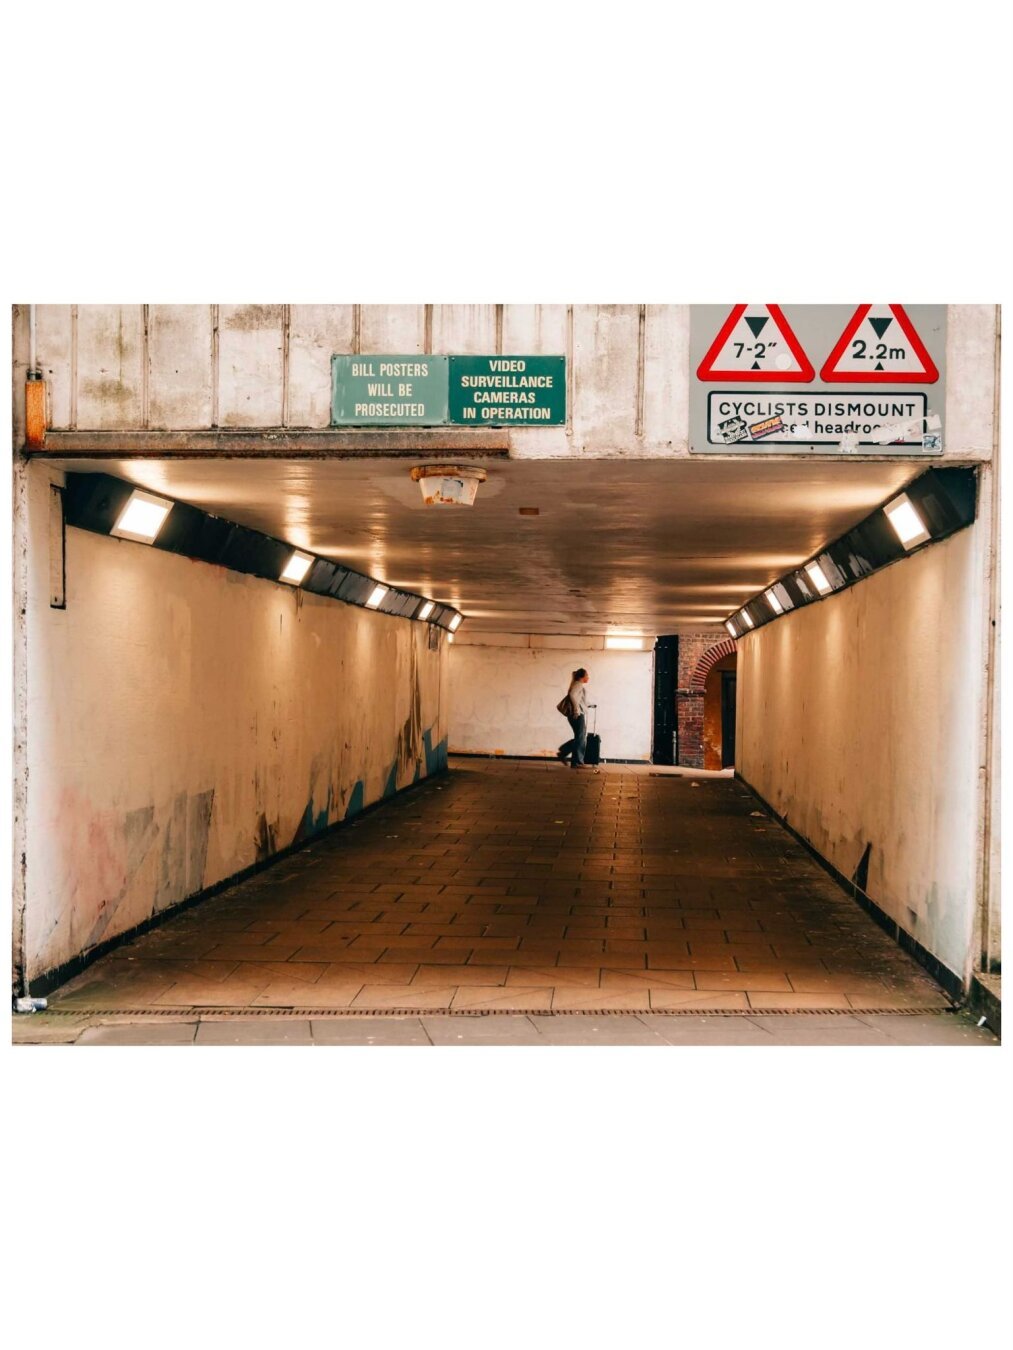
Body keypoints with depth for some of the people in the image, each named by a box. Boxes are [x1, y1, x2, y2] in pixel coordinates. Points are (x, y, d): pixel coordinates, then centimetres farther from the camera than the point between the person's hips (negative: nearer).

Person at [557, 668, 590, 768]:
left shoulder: (579, 685, 21)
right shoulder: (578, 684, -9)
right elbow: (572, 695, -26)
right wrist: (577, 710, -25)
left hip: (579, 715, 10)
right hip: (578, 715, -10)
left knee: (580, 738, 15)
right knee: (580, 739, -4)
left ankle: (562, 753, 16)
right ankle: (577, 762, 1)